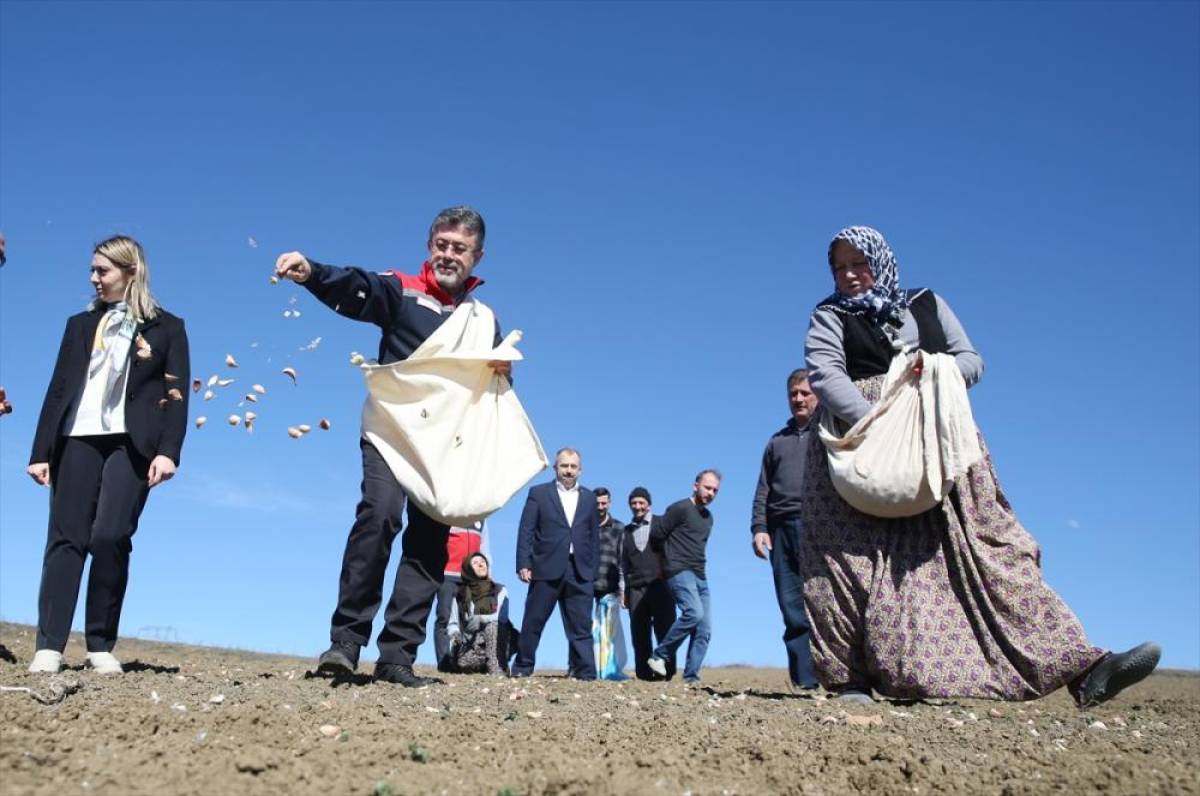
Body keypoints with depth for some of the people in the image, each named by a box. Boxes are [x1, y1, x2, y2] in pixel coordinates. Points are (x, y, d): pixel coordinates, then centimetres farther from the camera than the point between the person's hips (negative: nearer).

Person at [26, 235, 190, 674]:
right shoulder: (81, 324, 19)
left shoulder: (166, 327, 10)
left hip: (131, 443, -3)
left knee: (111, 537, -13)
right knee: (66, 539, -4)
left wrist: (168, 451, -11)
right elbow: (58, 389, 14)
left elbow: (177, 394, 2)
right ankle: (49, 647, -4)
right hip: (78, 439, 3)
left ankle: (101, 646, -3)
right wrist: (41, 450, 6)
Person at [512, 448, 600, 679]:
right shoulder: (539, 493, 7)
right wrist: (523, 564, -7)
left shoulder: (589, 498, 14)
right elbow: (526, 531, 1)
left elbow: (594, 536, 13)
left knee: (581, 625, 0)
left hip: (579, 571, 2)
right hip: (546, 569, -2)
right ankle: (522, 667, 17)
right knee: (533, 622, 5)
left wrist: (592, 569, 5)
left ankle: (585, 672, 2)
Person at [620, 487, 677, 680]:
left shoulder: (662, 523, 9)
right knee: (639, 633, -1)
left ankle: (666, 671, -3)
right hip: (635, 588, 3)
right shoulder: (626, 531, 19)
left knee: (664, 629, -7)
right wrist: (622, 590, 11)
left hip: (660, 584, -3)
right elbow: (623, 563, 18)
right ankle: (644, 673, 2)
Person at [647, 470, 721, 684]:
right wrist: (671, 556, 12)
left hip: (700, 576, 8)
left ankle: (691, 676, 2)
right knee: (694, 612, -27)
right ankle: (658, 656, -13)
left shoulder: (708, 517, 19)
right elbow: (656, 537, -3)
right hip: (679, 572, -8)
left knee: (705, 630, -1)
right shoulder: (680, 509, -5)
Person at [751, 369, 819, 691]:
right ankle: (805, 680, 0)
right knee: (792, 609, -1)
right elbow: (763, 489, 21)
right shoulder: (777, 441, 26)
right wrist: (758, 526, 7)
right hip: (781, 528, 4)